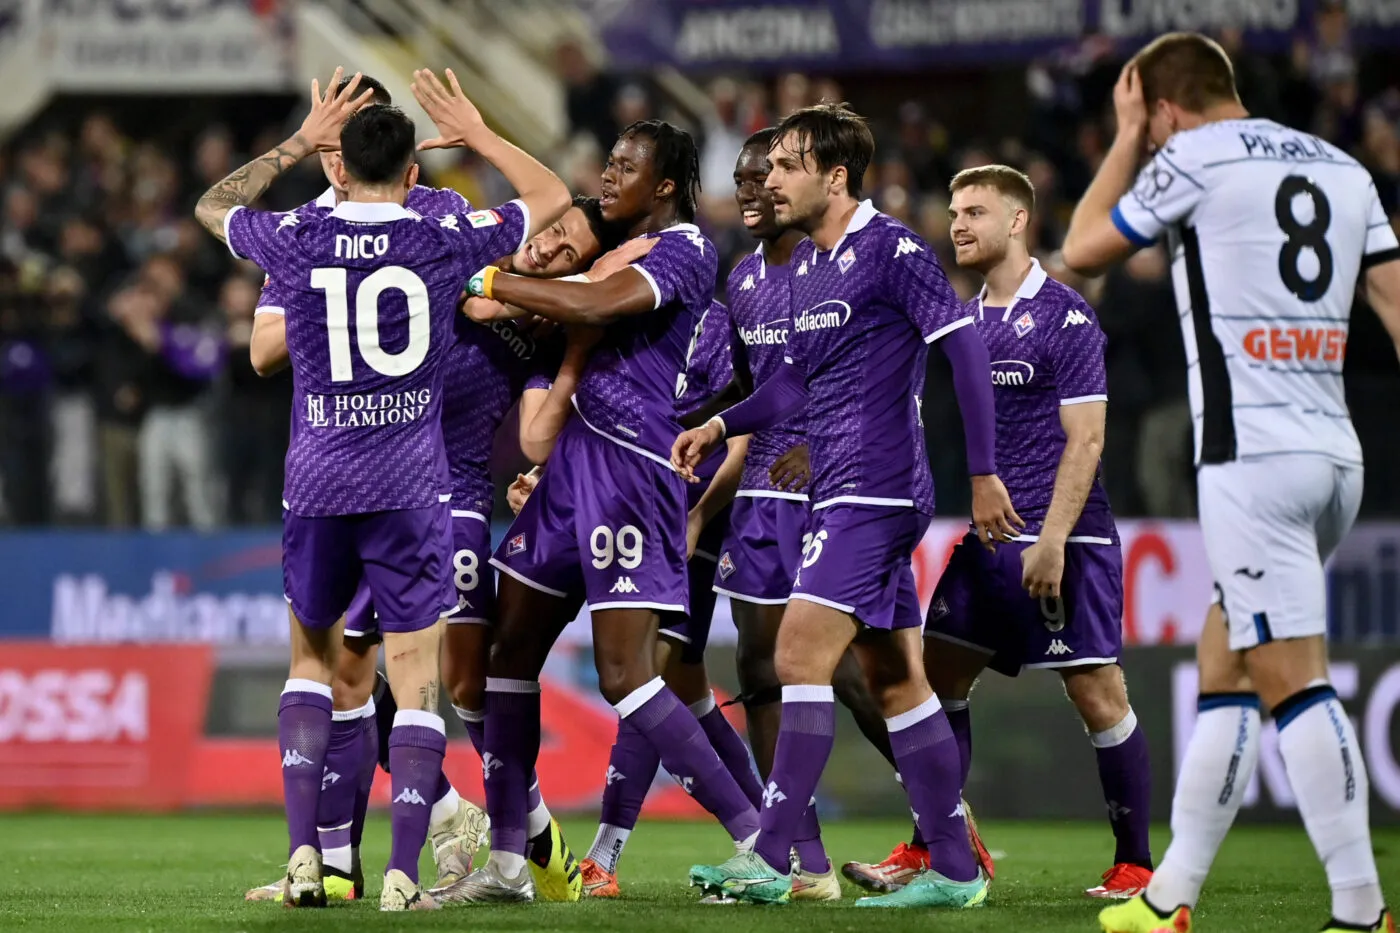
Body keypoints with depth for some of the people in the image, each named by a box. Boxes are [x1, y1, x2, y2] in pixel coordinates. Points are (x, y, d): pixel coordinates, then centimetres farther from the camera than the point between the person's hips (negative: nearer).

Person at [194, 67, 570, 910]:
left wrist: (299, 144, 24)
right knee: (416, 677, 1)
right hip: (411, 487, -2)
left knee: (312, 658, 19)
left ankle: (305, 852, 5)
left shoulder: (298, 241, -1)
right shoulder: (444, 242, -3)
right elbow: (553, 199, 16)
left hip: (317, 483, 2)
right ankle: (404, 873, -9)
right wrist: (481, 137, 25)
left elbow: (213, 207, 22)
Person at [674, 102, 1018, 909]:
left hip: (876, 493, -9)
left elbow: (966, 351, -15)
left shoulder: (893, 250, -11)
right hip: (843, 497, 9)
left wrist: (984, 473, -18)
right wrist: (719, 427, 13)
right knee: (896, 682, 9)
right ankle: (955, 870, 12)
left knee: (802, 656, -14)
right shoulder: (807, 265, 15)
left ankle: (771, 860, -15)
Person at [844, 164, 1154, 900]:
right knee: (938, 679, 5)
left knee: (1097, 696, -7)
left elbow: (1084, 438, -12)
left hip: (1060, 540, -8)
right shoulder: (964, 321, 13)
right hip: (983, 537, 8)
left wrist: (1052, 541, -19)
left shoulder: (1065, 317, -8)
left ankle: (1134, 865, 1)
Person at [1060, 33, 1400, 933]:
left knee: (1293, 682, -10)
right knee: (1222, 674, 14)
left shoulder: (1196, 159, -3)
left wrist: (1126, 138, 20)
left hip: (1252, 458, -8)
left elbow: (1083, 249, 10)